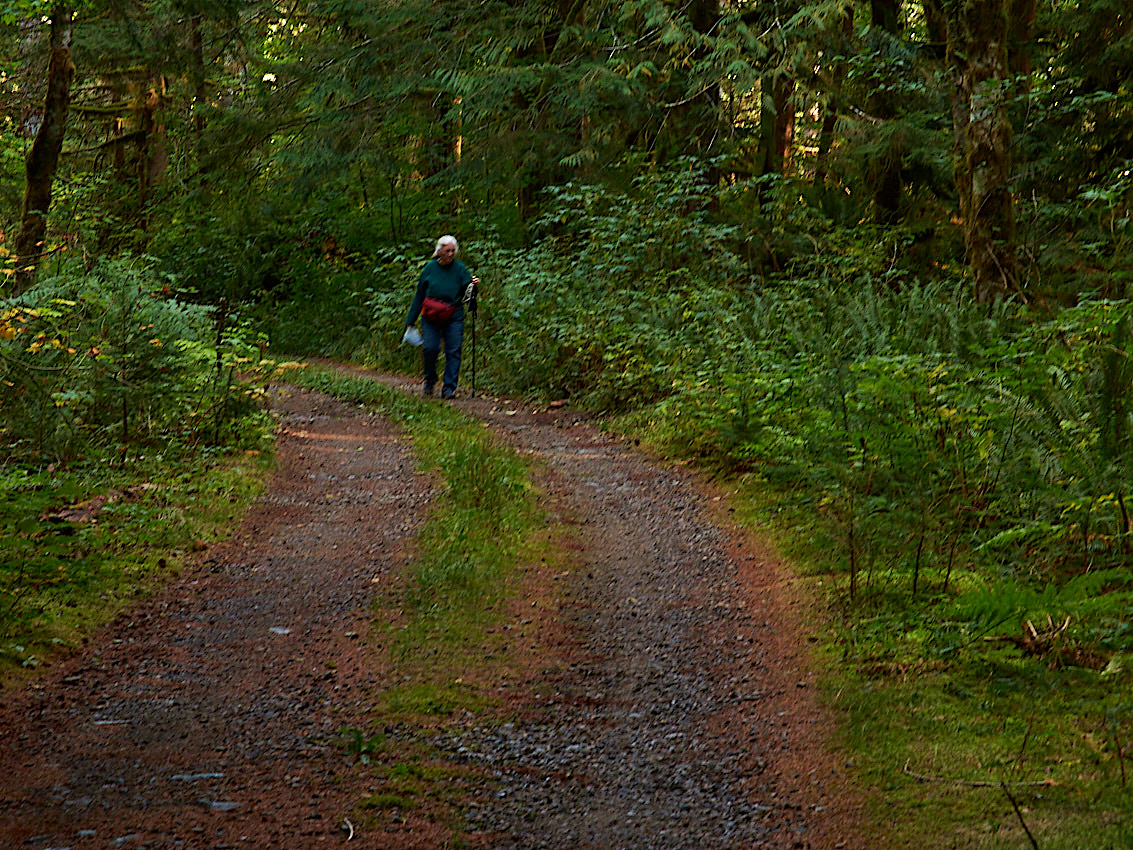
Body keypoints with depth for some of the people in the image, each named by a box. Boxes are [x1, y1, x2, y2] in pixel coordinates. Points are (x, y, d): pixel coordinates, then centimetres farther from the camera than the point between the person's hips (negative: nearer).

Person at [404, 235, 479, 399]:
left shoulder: (459, 268, 3)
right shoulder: (430, 268, 5)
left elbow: (466, 292, 1)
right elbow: (419, 295, 10)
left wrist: (472, 285, -23)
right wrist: (410, 320, 11)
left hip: (454, 317, 0)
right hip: (431, 317, 0)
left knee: (453, 351, -5)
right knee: (430, 348, -14)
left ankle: (449, 388, 0)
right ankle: (430, 379, 11)